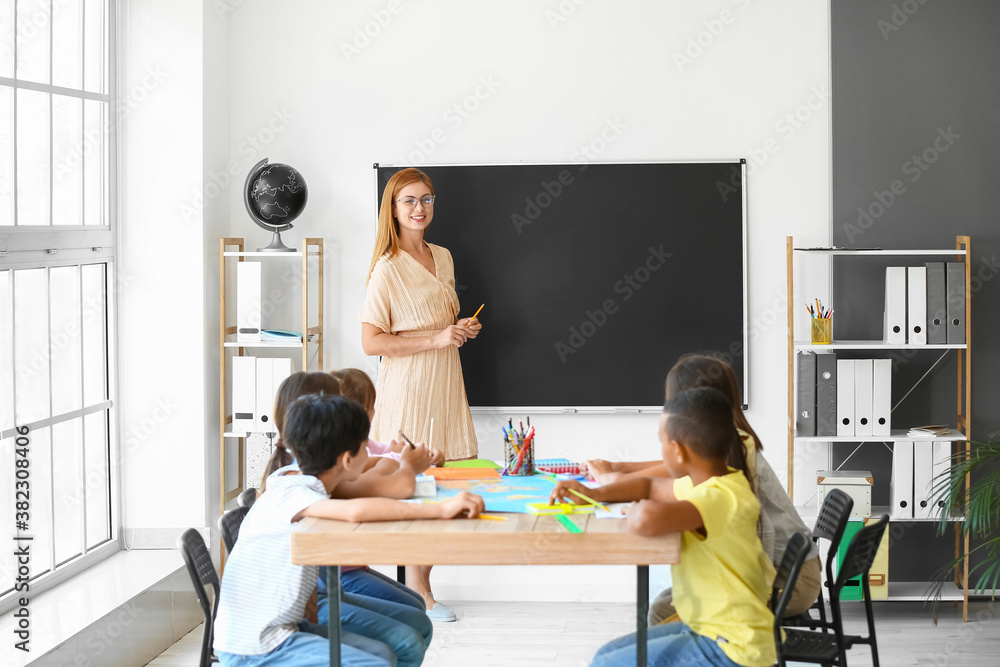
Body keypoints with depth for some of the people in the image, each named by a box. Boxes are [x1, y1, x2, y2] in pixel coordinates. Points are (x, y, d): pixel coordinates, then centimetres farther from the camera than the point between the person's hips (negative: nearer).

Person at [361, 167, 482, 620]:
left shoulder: (443, 258, 13)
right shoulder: (387, 268, -10)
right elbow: (372, 342, -16)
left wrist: (463, 329, 7)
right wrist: (438, 338, -18)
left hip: (444, 386, 7)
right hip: (407, 388, -7)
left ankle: (418, 586, 13)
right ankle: (417, 591, 4)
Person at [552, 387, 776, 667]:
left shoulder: (721, 498, -26)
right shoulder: (705, 484, 4)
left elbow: (647, 519, -44)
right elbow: (651, 486, 23)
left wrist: (638, 509, -20)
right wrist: (595, 494, 7)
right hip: (704, 628, 10)